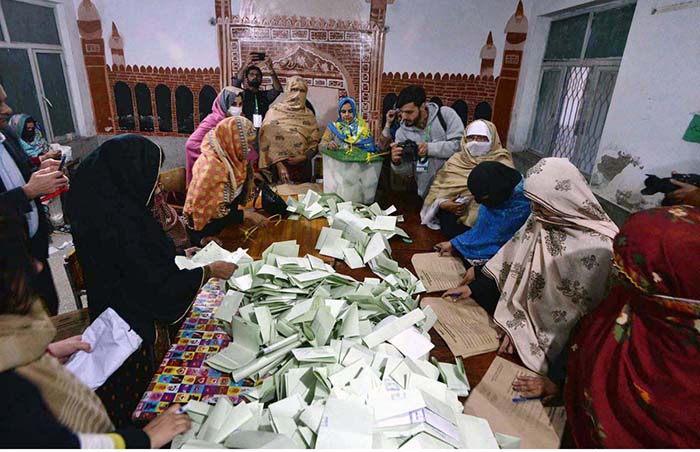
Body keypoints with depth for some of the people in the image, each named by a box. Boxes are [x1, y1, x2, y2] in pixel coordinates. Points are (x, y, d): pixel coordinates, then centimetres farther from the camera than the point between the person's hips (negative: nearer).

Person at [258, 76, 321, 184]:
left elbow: (315, 143, 6)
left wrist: (304, 157, -11)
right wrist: (278, 164, -15)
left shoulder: (309, 115, 8)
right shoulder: (274, 111, 0)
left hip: (303, 168, 2)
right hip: (279, 165, -2)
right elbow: (268, 141, -6)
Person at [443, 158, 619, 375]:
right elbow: (511, 255, 2)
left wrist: (521, 331, -17)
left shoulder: (597, 248, -25)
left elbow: (581, 310, -19)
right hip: (521, 306, 6)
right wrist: (474, 287, -3)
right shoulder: (542, 218, -7)